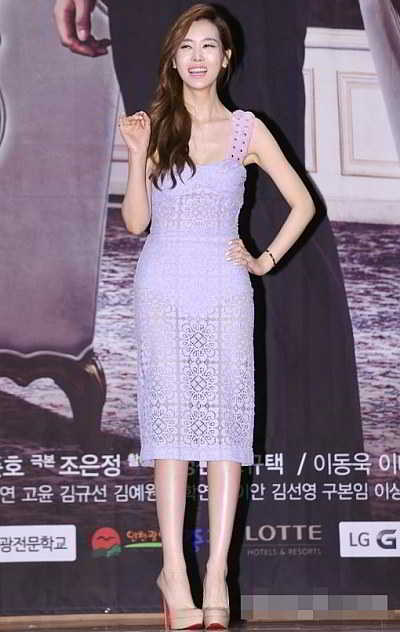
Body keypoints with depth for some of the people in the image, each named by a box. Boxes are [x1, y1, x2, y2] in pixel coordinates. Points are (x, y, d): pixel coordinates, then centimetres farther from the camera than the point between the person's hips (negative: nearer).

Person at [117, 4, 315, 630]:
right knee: (171, 421, -4)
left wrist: (266, 260, 5)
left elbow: (302, 203, 12)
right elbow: (135, 221, 3)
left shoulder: (246, 129, 5)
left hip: (224, 289, 0)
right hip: (163, 289, 0)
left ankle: (217, 573, -2)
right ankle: (175, 572, -3)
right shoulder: (153, 126, 7)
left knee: (225, 422, -5)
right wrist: (138, 156, -9)